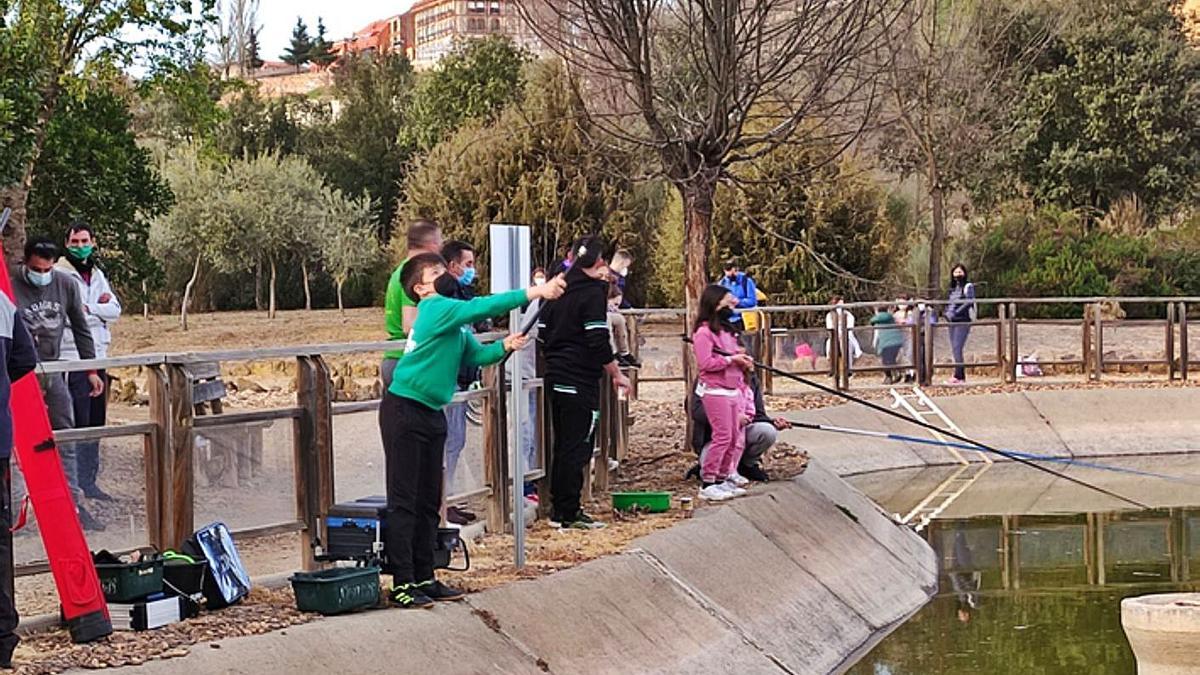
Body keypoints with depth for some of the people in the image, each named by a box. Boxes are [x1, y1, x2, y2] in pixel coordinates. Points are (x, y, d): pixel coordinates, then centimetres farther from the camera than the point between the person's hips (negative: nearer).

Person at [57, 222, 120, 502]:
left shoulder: (97, 275, 17)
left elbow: (115, 310, 7)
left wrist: (88, 308, -8)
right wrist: (98, 306, -6)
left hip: (98, 358, 7)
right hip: (72, 360, -7)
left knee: (95, 423, 10)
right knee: (77, 424, -8)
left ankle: (89, 481, 18)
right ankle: (78, 483, -5)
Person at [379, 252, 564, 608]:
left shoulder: (455, 321, 14)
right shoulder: (434, 308, -14)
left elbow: (475, 355, 9)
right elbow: (482, 307, -23)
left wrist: (504, 346, -11)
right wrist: (534, 293, -24)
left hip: (432, 413, 9)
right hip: (404, 411, -9)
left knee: (429, 501, 11)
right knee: (403, 501, -7)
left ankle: (424, 578, 18)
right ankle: (402, 584, -6)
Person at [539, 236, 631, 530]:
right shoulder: (593, 293, -12)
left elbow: (543, 332, 16)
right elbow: (598, 342, -16)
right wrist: (617, 375, -6)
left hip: (556, 377, 8)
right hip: (581, 381, -8)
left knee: (563, 445, 15)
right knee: (578, 447, -4)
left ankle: (559, 508, 19)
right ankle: (568, 514, -2)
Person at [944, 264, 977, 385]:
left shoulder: (968, 286, -1)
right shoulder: (953, 288, 20)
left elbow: (969, 302, -13)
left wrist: (955, 312, -20)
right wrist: (947, 312, 1)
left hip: (963, 321, -7)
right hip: (953, 322, 8)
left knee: (957, 348, -16)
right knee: (954, 350, 4)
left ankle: (958, 376, -19)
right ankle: (962, 377, 7)